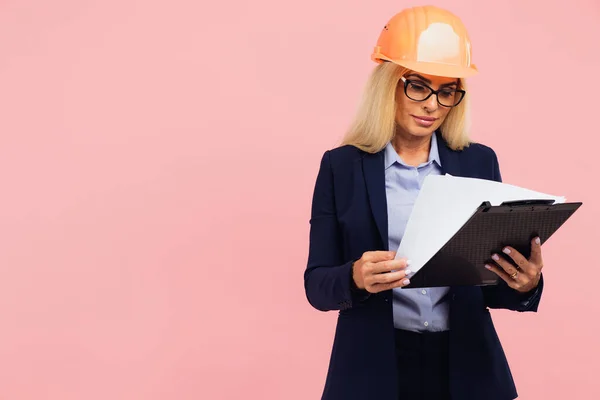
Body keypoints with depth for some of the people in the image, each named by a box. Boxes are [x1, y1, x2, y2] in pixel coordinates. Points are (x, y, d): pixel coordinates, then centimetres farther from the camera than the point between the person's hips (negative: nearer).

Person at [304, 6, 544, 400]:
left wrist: (525, 283, -17)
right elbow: (317, 284, -5)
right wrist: (356, 277, -26)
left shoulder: (480, 162, 2)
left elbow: (492, 283, 5)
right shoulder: (341, 166, -3)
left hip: (467, 368, 2)